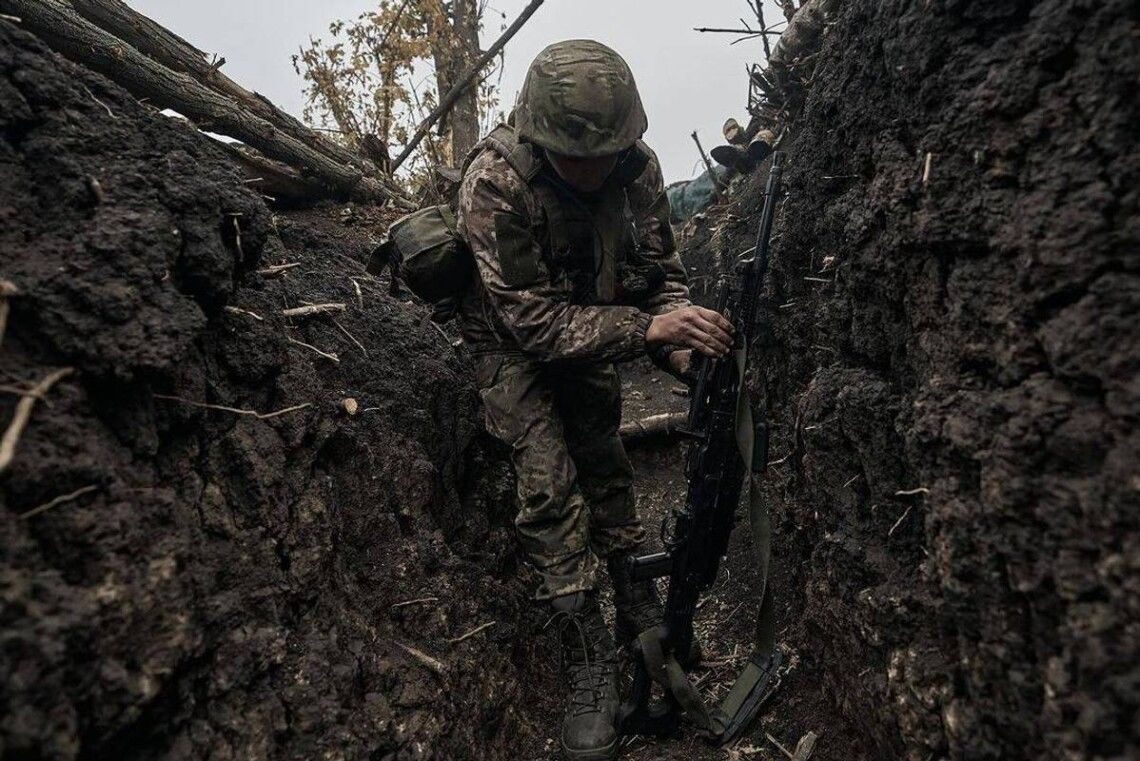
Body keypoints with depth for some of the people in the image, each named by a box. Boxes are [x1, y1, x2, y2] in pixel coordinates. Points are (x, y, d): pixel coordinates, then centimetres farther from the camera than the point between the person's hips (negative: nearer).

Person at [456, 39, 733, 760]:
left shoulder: (638, 166, -18)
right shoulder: (494, 183, -33)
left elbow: (663, 273, -7)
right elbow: (530, 320, -33)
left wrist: (682, 341, -28)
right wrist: (645, 328, -42)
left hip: (586, 327, 4)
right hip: (511, 337, -4)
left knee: (606, 464, 11)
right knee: (549, 482, -14)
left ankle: (640, 608, 30)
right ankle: (590, 662, -1)